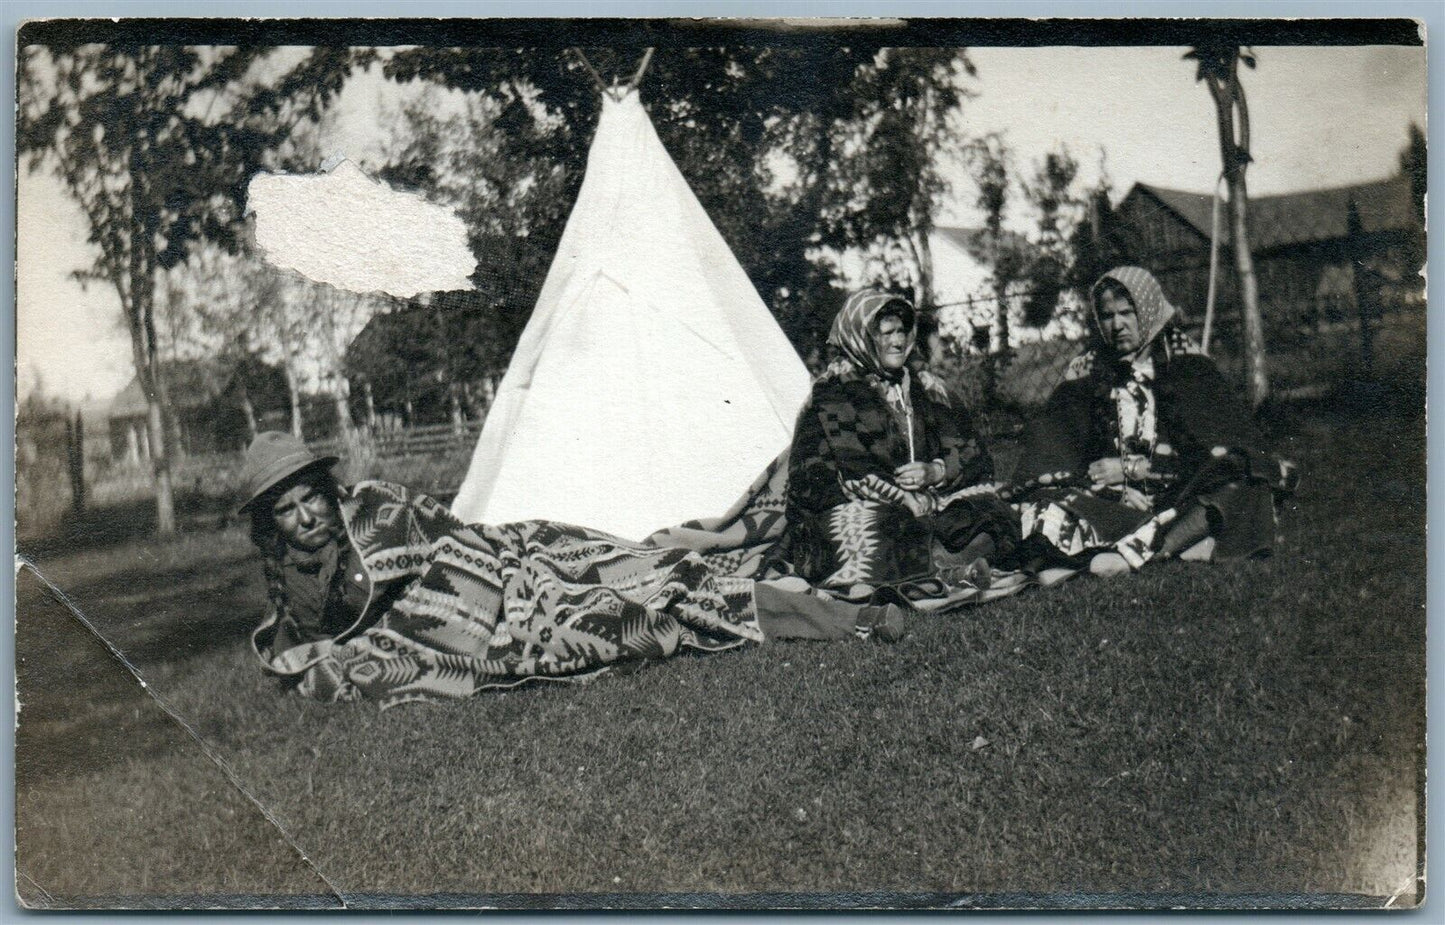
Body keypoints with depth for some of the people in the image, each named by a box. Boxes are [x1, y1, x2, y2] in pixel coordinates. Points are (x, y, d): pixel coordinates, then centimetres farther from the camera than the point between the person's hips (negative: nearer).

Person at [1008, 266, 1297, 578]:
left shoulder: (1185, 365, 6)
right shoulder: (1087, 371, 10)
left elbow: (1212, 452, -3)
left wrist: (1129, 468, -8)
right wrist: (1122, 490, -17)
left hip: (1180, 498, -1)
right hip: (1114, 501, 1)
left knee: (1244, 488, -32)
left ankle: (1133, 551, -47)